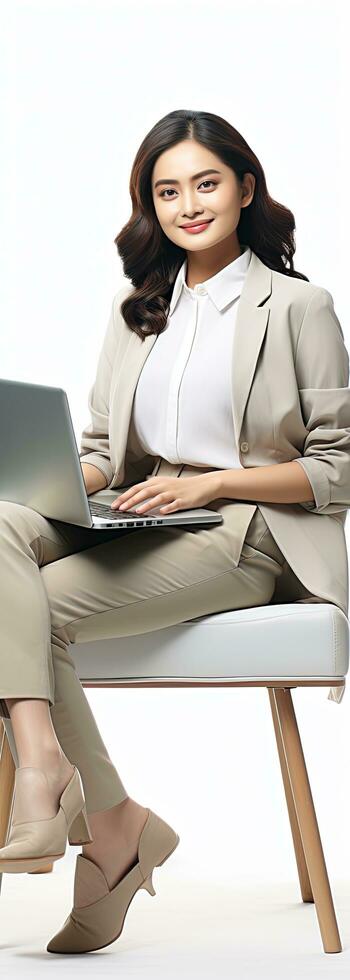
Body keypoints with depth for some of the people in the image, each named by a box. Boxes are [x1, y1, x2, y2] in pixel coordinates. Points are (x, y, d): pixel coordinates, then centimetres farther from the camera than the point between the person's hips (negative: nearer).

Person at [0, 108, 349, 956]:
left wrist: (209, 483, -12)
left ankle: (108, 830, -20)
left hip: (242, 536, -5)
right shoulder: (137, 311, 21)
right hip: (131, 523, 5)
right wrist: (73, 480, -4)